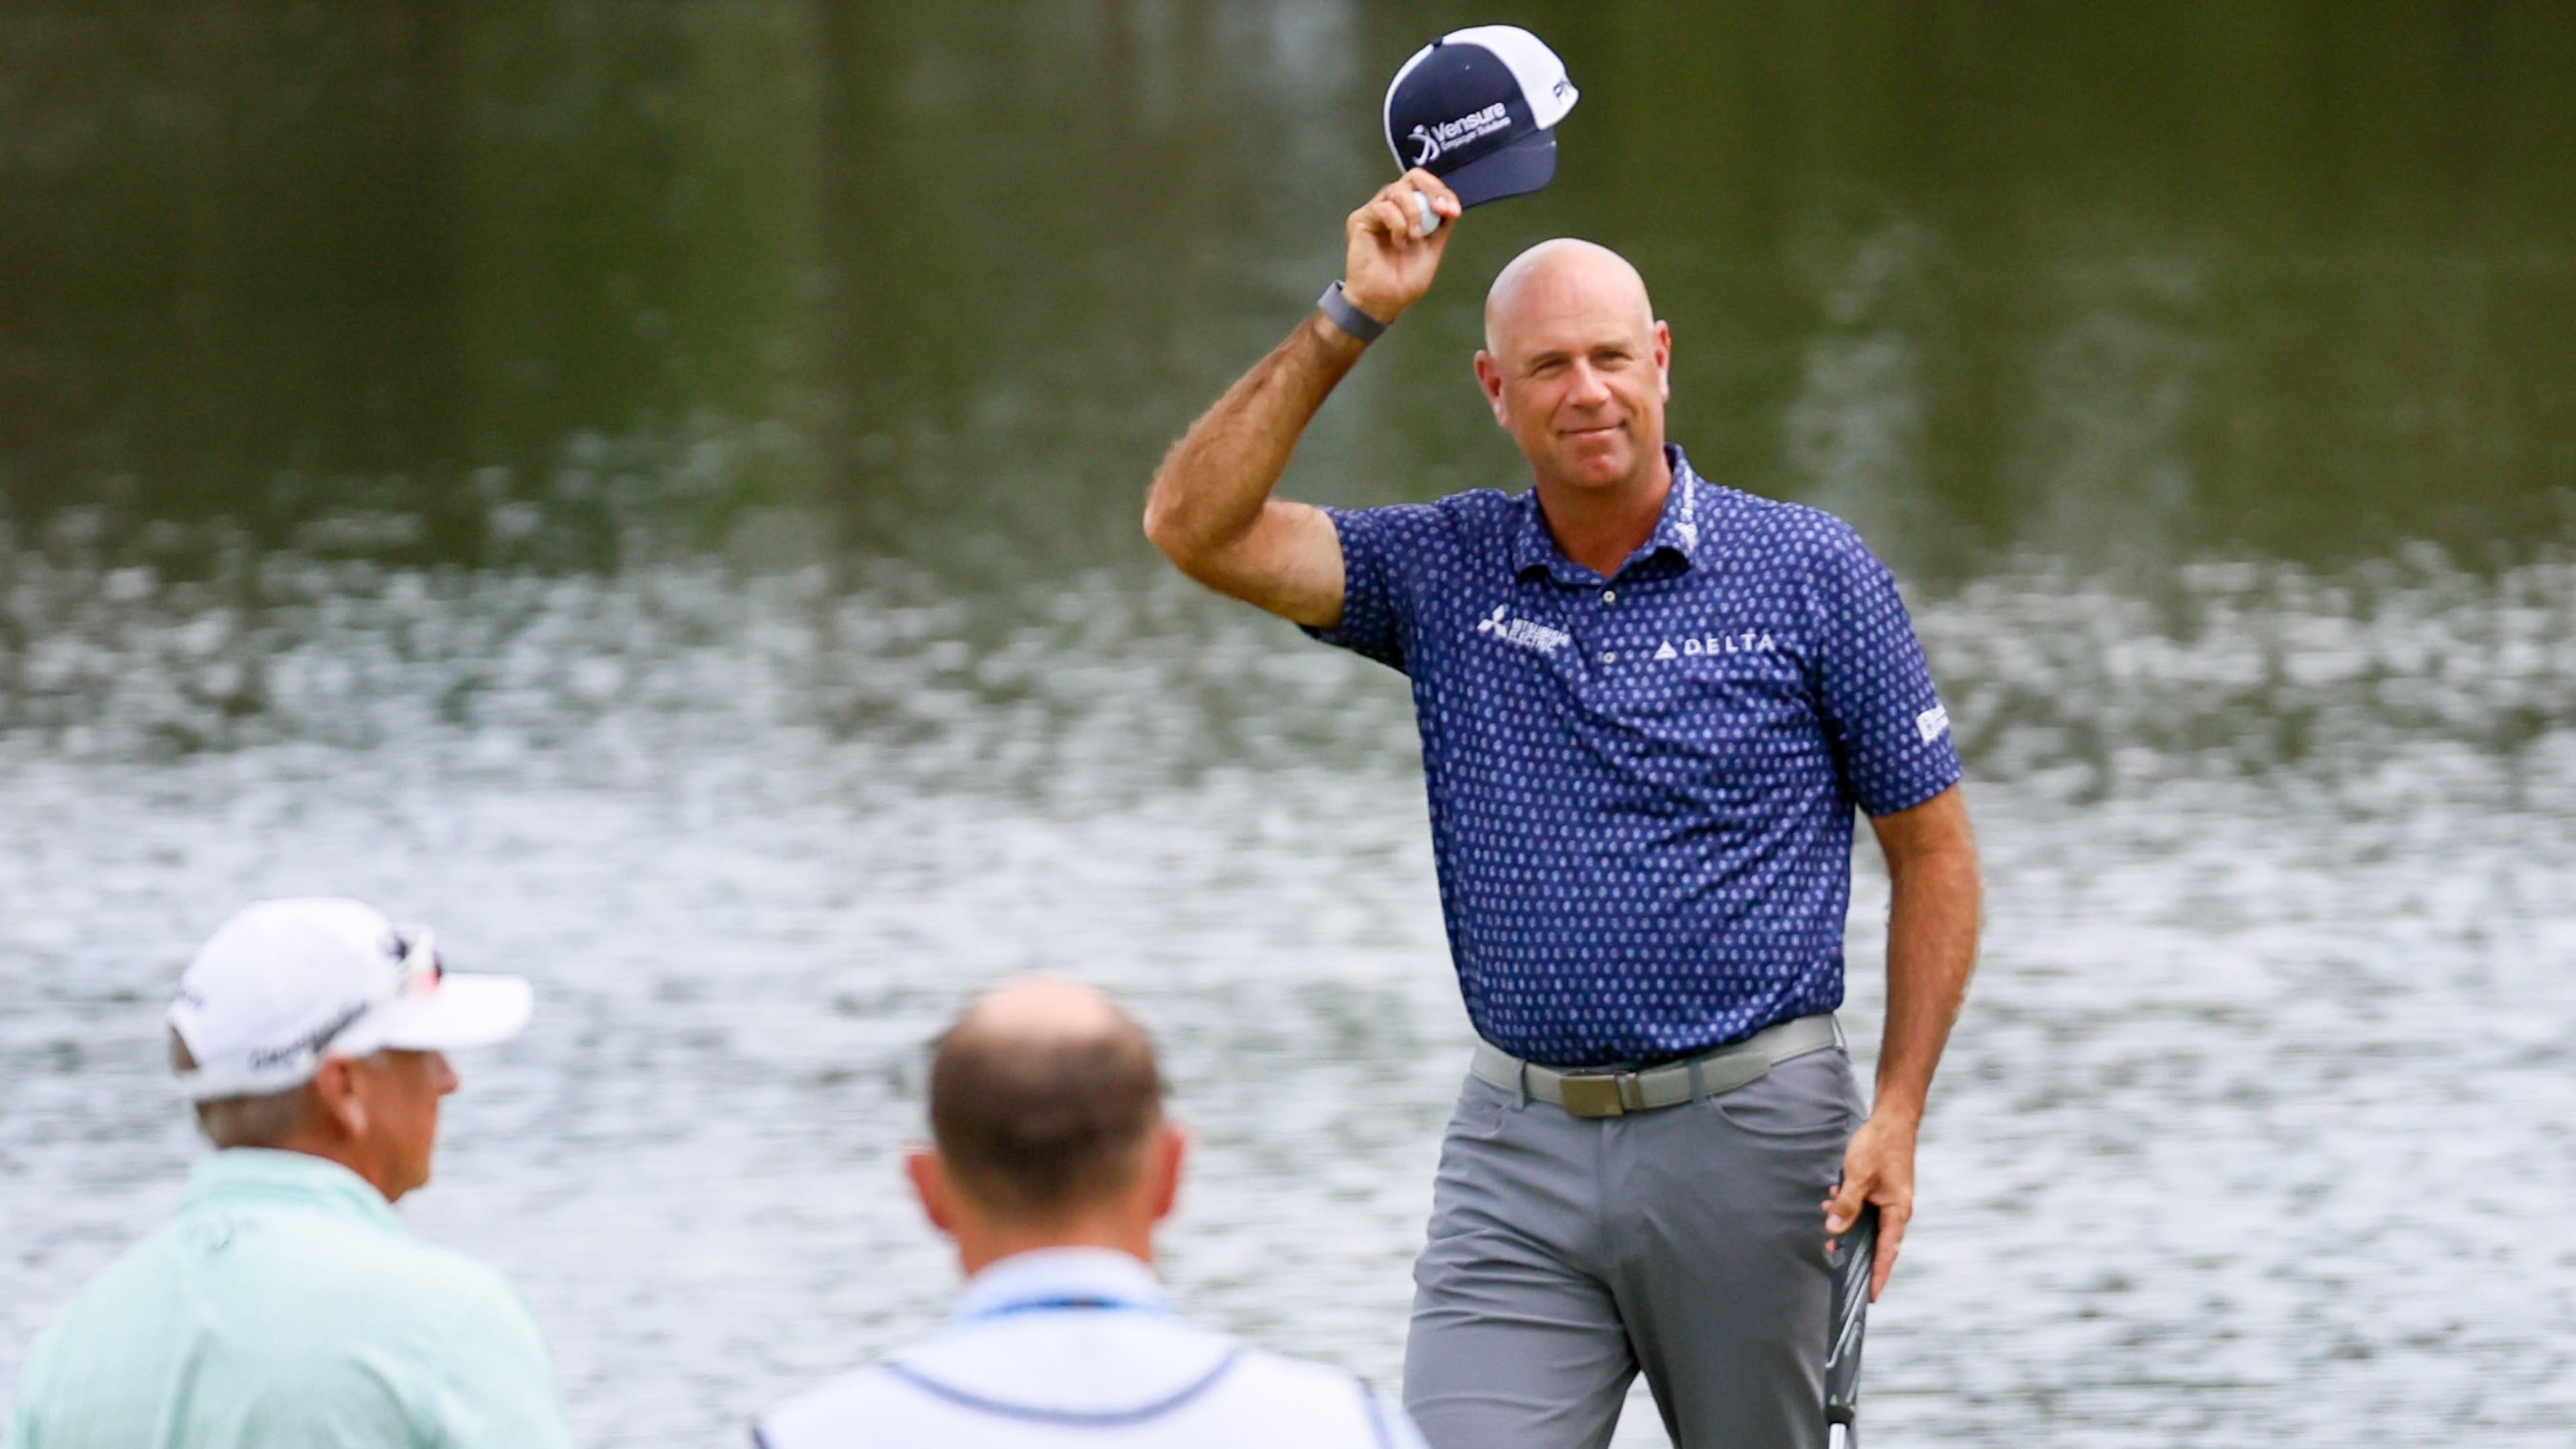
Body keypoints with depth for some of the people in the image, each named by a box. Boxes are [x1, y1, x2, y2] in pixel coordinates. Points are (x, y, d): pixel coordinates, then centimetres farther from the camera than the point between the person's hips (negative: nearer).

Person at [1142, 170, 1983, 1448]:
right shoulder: (1447, 572, 6)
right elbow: (1196, 526, -5)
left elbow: (1933, 853, 3)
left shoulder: (1813, 575, -1)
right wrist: (1351, 319, -10)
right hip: (1518, 1151, 2)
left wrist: (1896, 1115, -6)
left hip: (1747, 1147, -2)